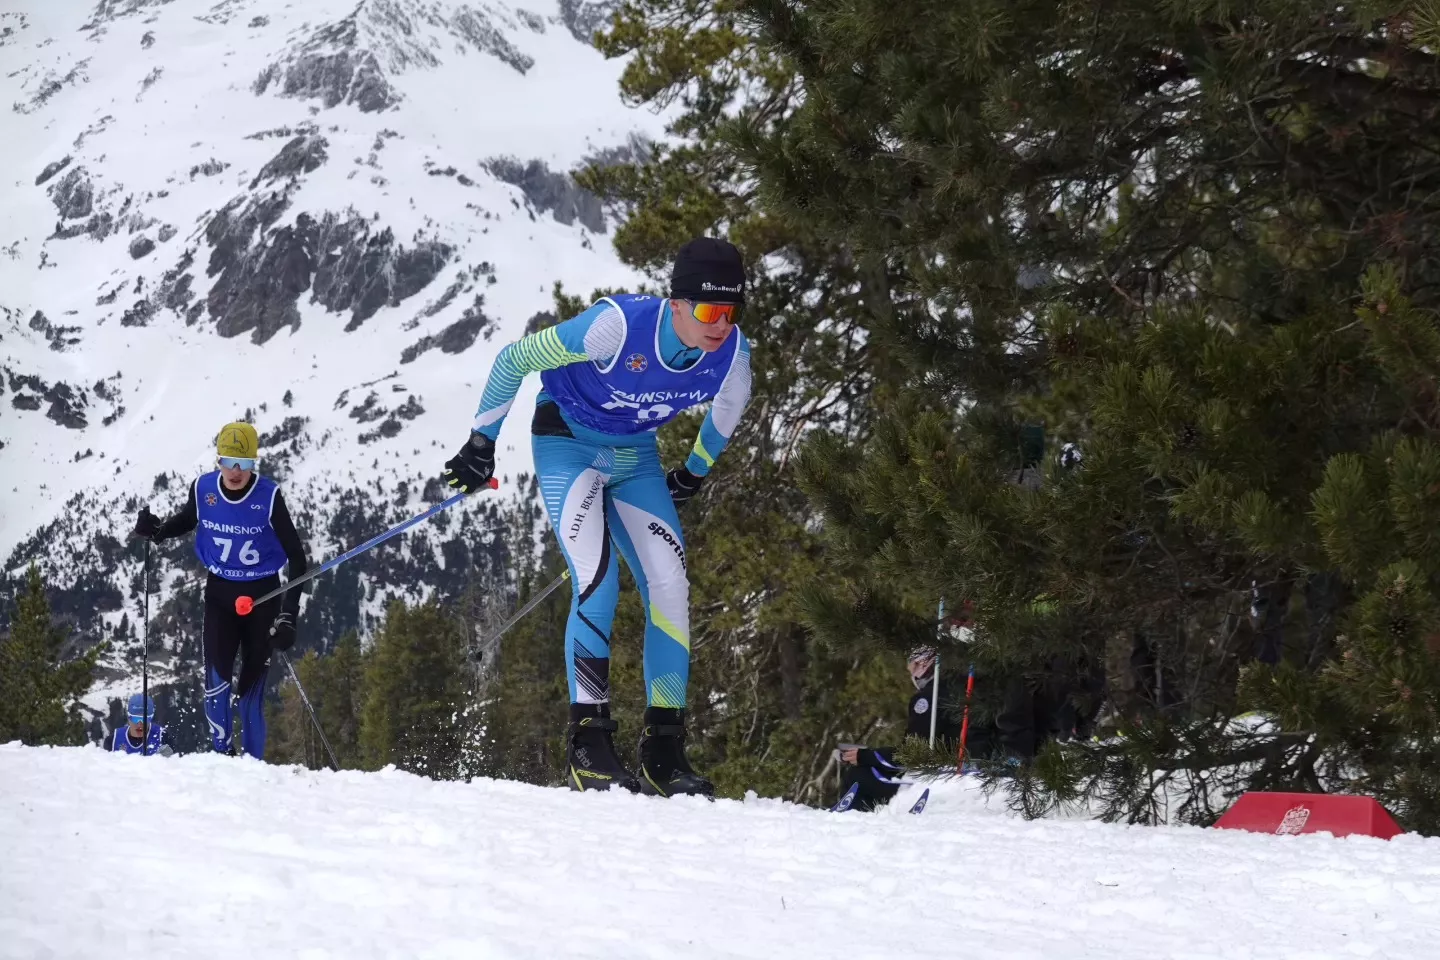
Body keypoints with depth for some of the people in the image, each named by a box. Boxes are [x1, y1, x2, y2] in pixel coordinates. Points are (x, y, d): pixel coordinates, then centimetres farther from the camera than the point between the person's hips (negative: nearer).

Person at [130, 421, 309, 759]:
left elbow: (295, 555, -12)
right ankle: (220, 750, -1)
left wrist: (288, 612, -18)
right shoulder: (203, 489, -9)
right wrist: (156, 531, -6)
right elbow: (187, 520, 16)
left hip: (262, 594, -2)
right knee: (217, 676, -16)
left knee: (252, 681, 2)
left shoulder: (269, 496, -17)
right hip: (220, 592, 2)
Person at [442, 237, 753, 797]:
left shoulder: (731, 354, -18)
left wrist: (695, 472, 20)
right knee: (597, 583, -22)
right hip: (568, 445, -5)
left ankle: (664, 752, -4)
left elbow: (728, 409, 10)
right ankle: (587, 742, -17)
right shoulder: (618, 325, -32)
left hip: (636, 459, 5)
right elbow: (514, 360, -19)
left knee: (670, 588, -9)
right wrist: (481, 444, -11)